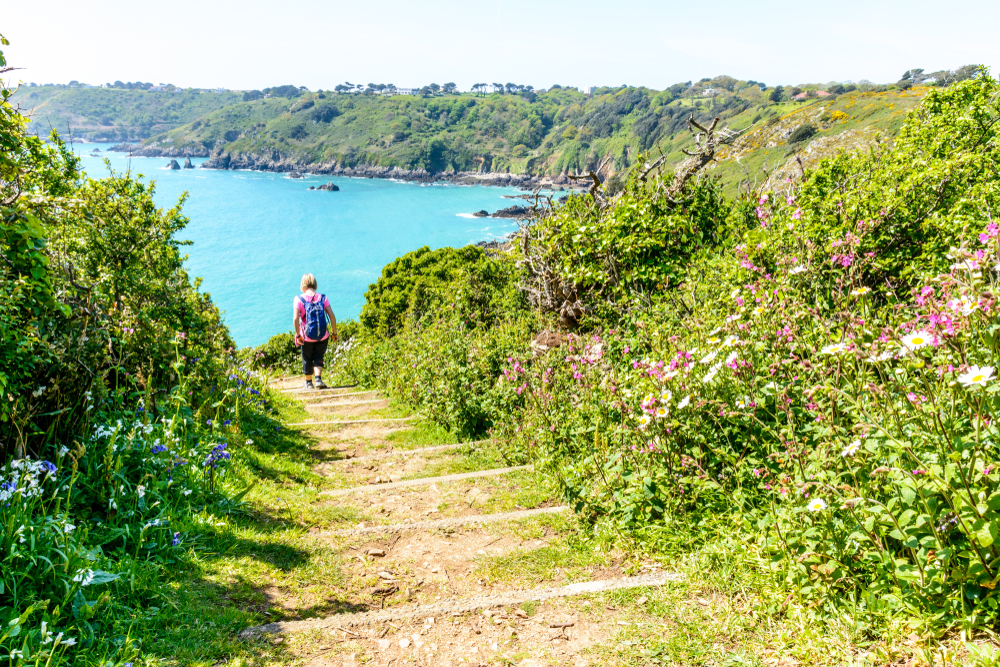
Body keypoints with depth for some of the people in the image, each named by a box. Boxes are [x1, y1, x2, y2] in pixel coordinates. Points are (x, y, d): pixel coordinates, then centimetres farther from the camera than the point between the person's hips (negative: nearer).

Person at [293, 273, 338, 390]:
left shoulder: (299, 299, -7)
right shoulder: (323, 298, 0)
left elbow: (295, 319, -16)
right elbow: (332, 316, -5)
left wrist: (297, 335, -9)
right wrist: (334, 333, 3)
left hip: (307, 336, -1)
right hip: (323, 336, 1)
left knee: (307, 359, 18)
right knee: (318, 358, 17)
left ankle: (309, 383, 30)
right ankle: (318, 379, -4)